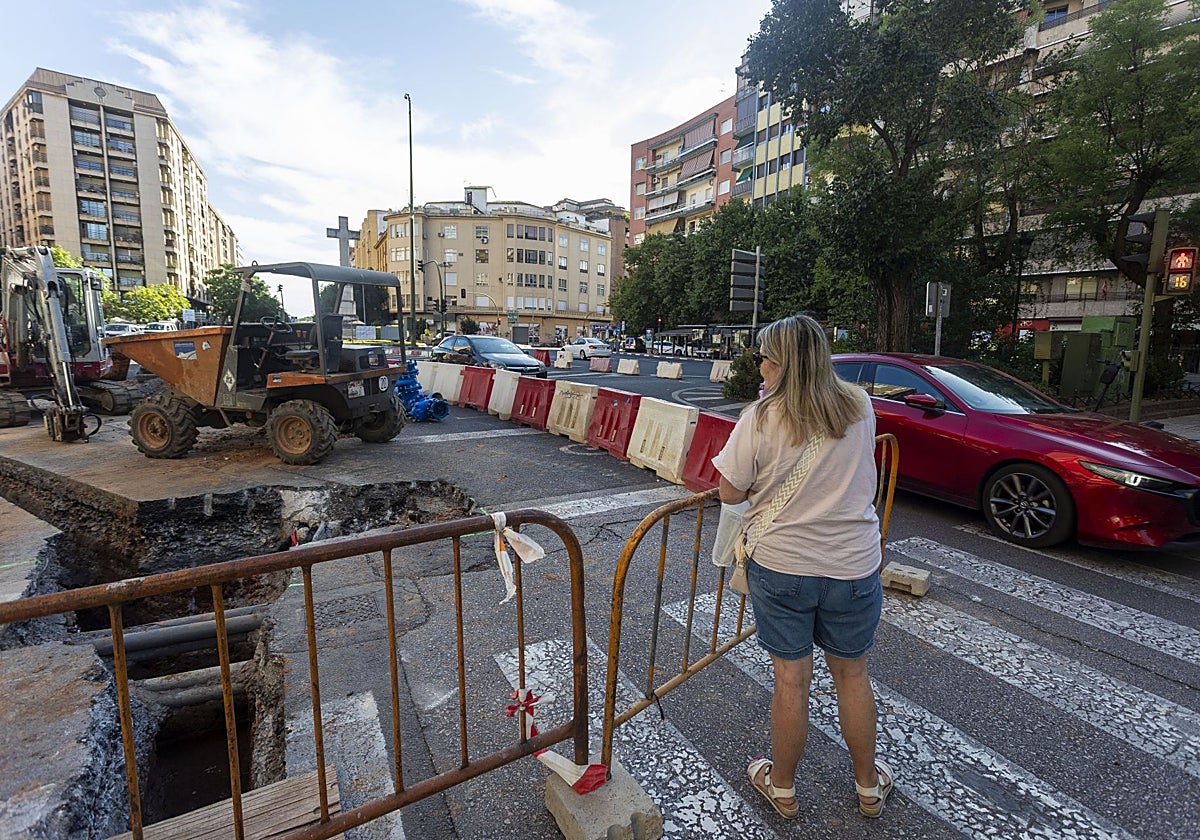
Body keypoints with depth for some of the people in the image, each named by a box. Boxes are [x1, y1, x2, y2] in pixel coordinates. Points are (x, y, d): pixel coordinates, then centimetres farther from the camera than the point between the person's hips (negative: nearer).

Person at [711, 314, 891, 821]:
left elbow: (729, 493, -11)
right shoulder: (861, 408, -5)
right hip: (853, 568, 3)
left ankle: (782, 788, 35)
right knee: (852, 675, 21)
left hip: (780, 567, -3)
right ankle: (869, 786, 43)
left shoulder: (760, 419, -18)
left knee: (791, 679, 13)